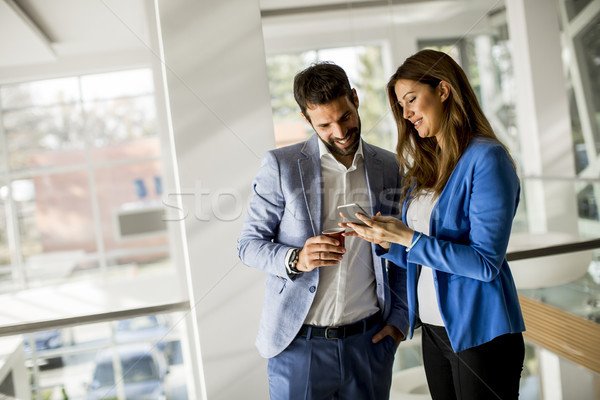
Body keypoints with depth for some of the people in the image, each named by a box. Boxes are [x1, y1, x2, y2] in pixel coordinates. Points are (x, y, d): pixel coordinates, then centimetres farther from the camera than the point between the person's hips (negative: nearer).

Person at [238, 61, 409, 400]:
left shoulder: (389, 167, 4)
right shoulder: (280, 166, -5)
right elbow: (248, 244, -3)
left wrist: (399, 318, 4)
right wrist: (295, 259, -22)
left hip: (369, 342, 3)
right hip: (299, 344, -2)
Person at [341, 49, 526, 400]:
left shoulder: (486, 157, -14)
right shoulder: (425, 166, 9)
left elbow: (486, 263, -19)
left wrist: (408, 238, -20)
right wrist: (385, 239, -5)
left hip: (480, 332, -7)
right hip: (434, 329, 7)